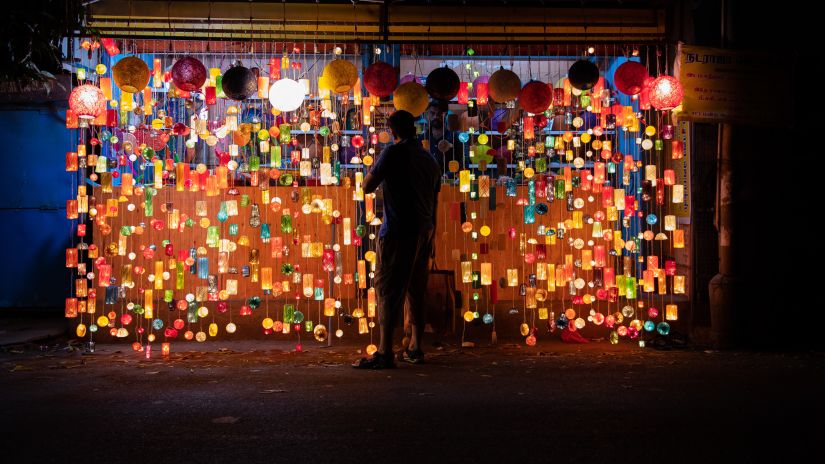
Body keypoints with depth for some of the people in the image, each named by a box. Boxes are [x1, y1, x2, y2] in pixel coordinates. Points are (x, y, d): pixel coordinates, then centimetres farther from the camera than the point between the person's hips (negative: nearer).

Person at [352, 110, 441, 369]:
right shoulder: (429, 159, 14)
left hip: (398, 232, -7)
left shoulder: (394, 153, -7)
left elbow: (367, 186, -8)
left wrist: (378, 176, 12)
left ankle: (384, 353, -10)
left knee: (389, 289, -7)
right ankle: (415, 348, 17)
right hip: (424, 232, 7)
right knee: (417, 290, 12)